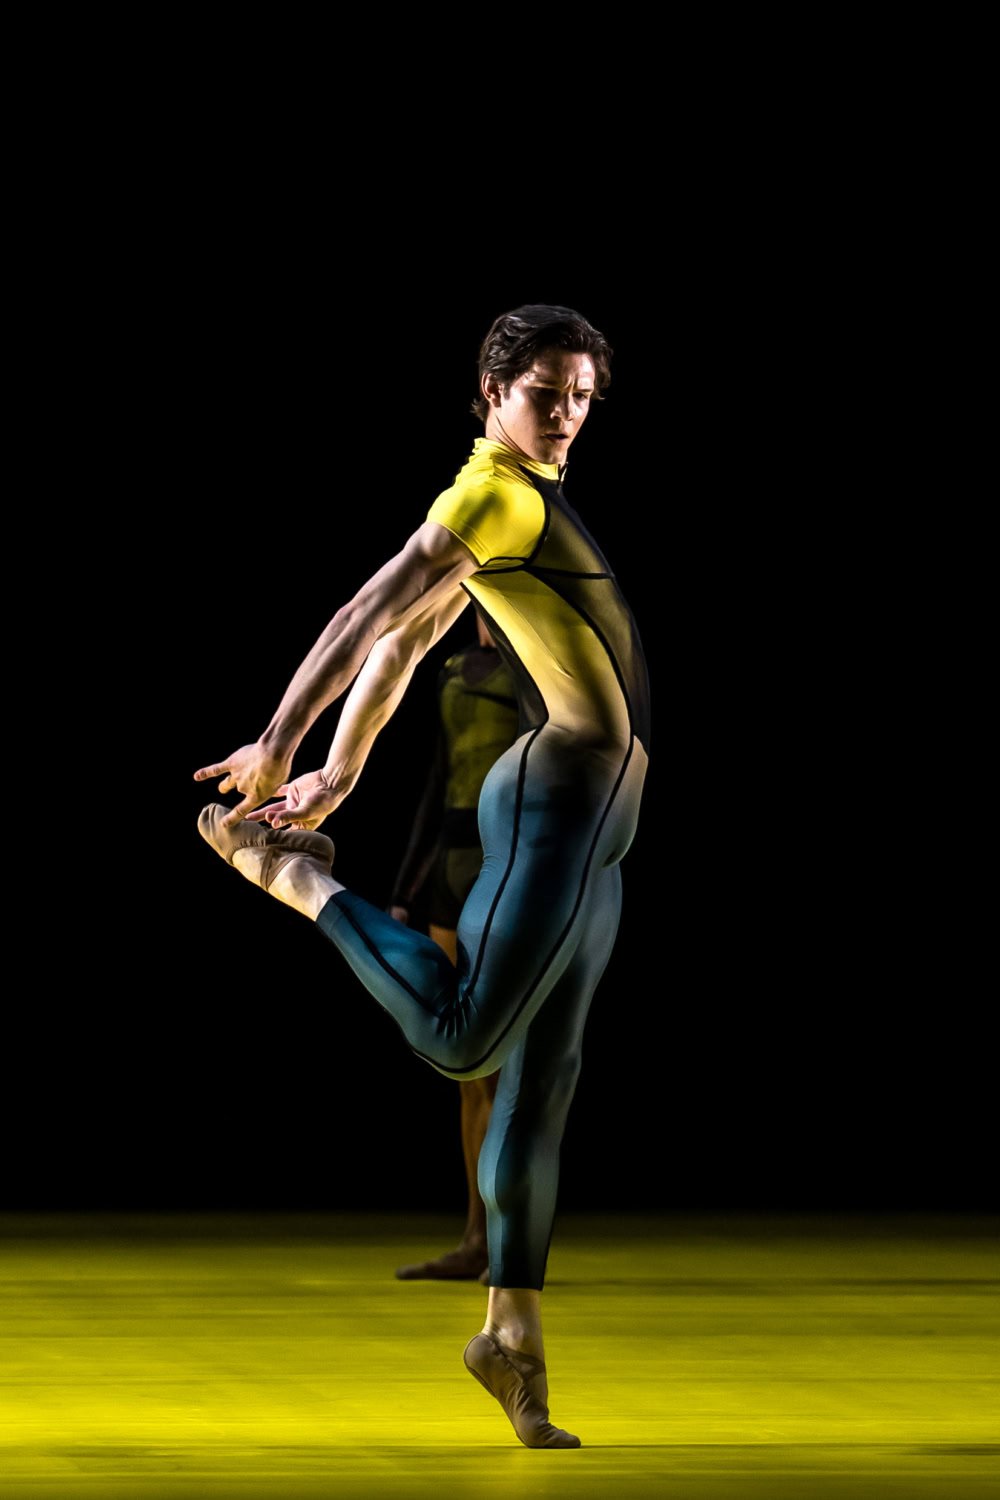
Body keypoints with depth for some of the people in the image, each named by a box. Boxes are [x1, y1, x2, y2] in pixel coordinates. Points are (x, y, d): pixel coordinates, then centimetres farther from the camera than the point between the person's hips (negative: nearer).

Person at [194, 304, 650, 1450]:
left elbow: (403, 645, 23)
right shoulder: (497, 494, -9)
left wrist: (340, 775, 23)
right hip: (558, 793, -10)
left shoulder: (526, 505, 20)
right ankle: (296, 872, 0)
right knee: (460, 1040, -18)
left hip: (593, 825, 10)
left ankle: (513, 1337, 14)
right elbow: (375, 611, -18)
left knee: (542, 1083, 10)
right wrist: (280, 742, -25)